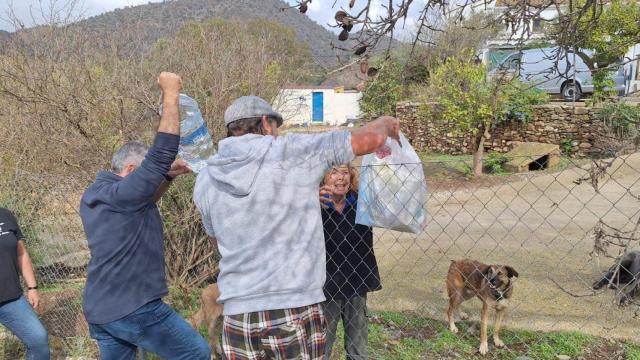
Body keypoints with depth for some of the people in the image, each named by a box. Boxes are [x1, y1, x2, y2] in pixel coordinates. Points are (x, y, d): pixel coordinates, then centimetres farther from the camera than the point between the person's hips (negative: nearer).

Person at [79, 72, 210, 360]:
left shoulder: (92, 196, 10)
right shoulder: (120, 193, -17)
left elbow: (140, 204, 23)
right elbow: (163, 151, -22)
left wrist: (168, 176, 10)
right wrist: (170, 94, -16)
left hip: (98, 310, 9)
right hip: (133, 308, -9)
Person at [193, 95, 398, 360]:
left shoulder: (205, 181, 6)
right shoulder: (293, 152, -7)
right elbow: (370, 139, -4)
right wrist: (386, 123, 20)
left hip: (237, 316, 4)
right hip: (294, 311, -4)